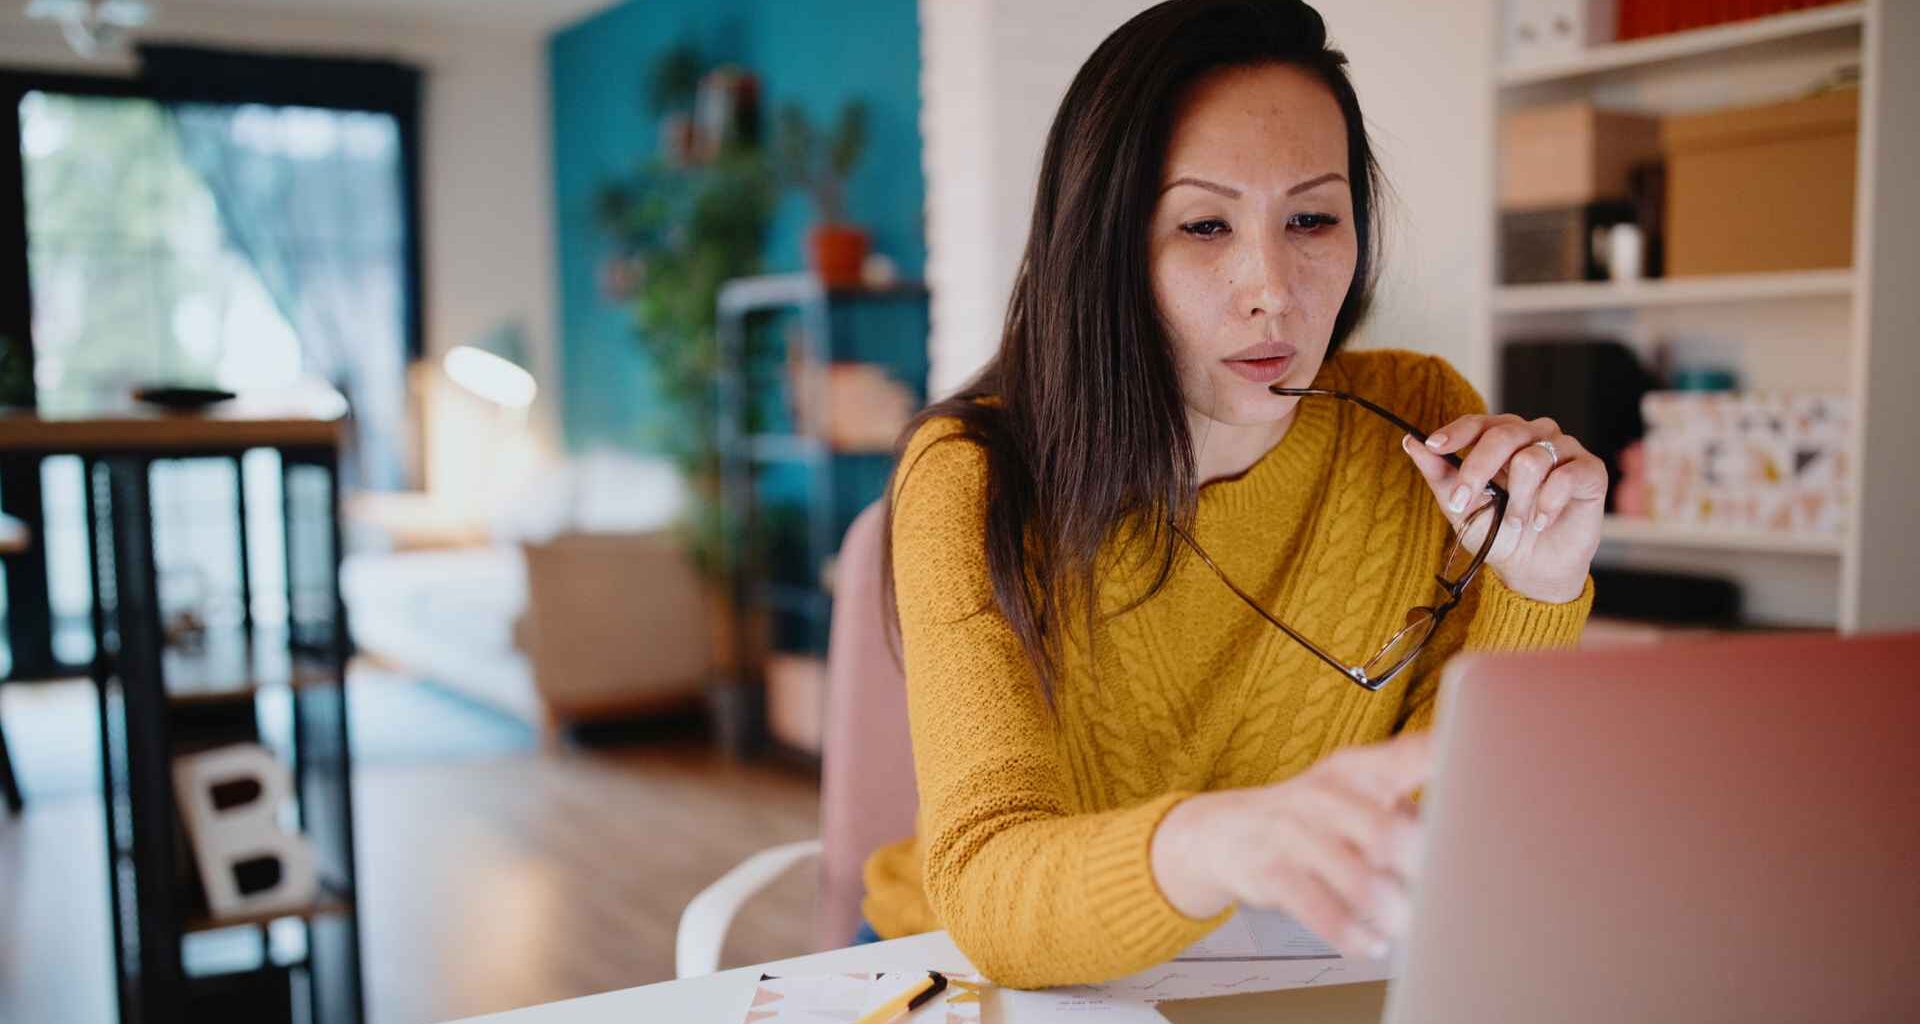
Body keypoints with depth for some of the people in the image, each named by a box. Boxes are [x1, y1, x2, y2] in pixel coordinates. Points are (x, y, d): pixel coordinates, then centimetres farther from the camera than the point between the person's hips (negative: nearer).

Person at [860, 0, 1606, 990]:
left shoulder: (1423, 430, -8)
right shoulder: (976, 480, -16)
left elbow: (1444, 853, -6)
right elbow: (982, 882, -27)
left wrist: (1535, 594, -21)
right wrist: (1219, 842, -45)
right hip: (994, 981, -2)